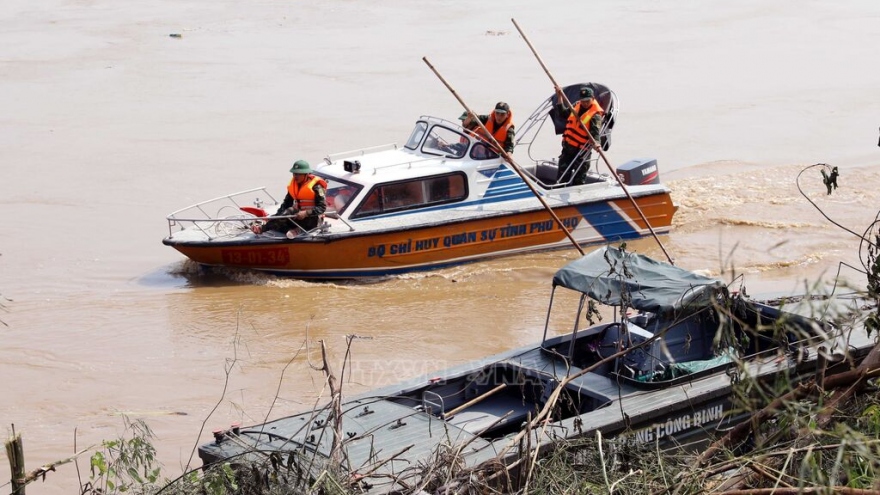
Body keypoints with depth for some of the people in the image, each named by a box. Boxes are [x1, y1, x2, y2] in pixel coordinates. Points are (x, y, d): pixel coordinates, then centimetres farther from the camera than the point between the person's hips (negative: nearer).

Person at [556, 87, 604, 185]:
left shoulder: (595, 115, -16)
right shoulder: (577, 106, 5)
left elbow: (595, 132, -26)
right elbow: (563, 112, 18)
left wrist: (595, 142, -47)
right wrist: (559, 97, 10)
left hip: (582, 149, -6)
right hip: (568, 145, 6)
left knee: (579, 177, 1)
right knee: (562, 172, 11)